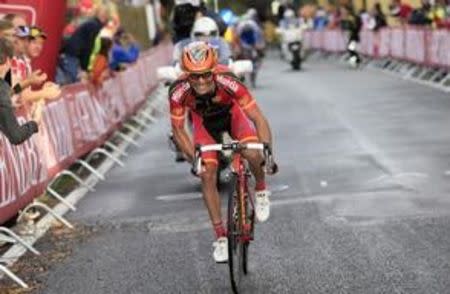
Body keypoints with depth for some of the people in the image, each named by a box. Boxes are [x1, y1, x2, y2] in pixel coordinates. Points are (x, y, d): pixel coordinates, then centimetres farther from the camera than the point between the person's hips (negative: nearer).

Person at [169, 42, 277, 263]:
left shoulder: (228, 82, -40)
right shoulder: (178, 92, -35)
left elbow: (258, 118, -35)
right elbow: (178, 130, -19)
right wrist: (194, 159, -27)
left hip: (231, 113, -1)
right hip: (204, 121, 2)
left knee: (253, 153, -28)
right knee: (207, 174, -10)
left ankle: (261, 190, 5)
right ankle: (220, 236, 4)